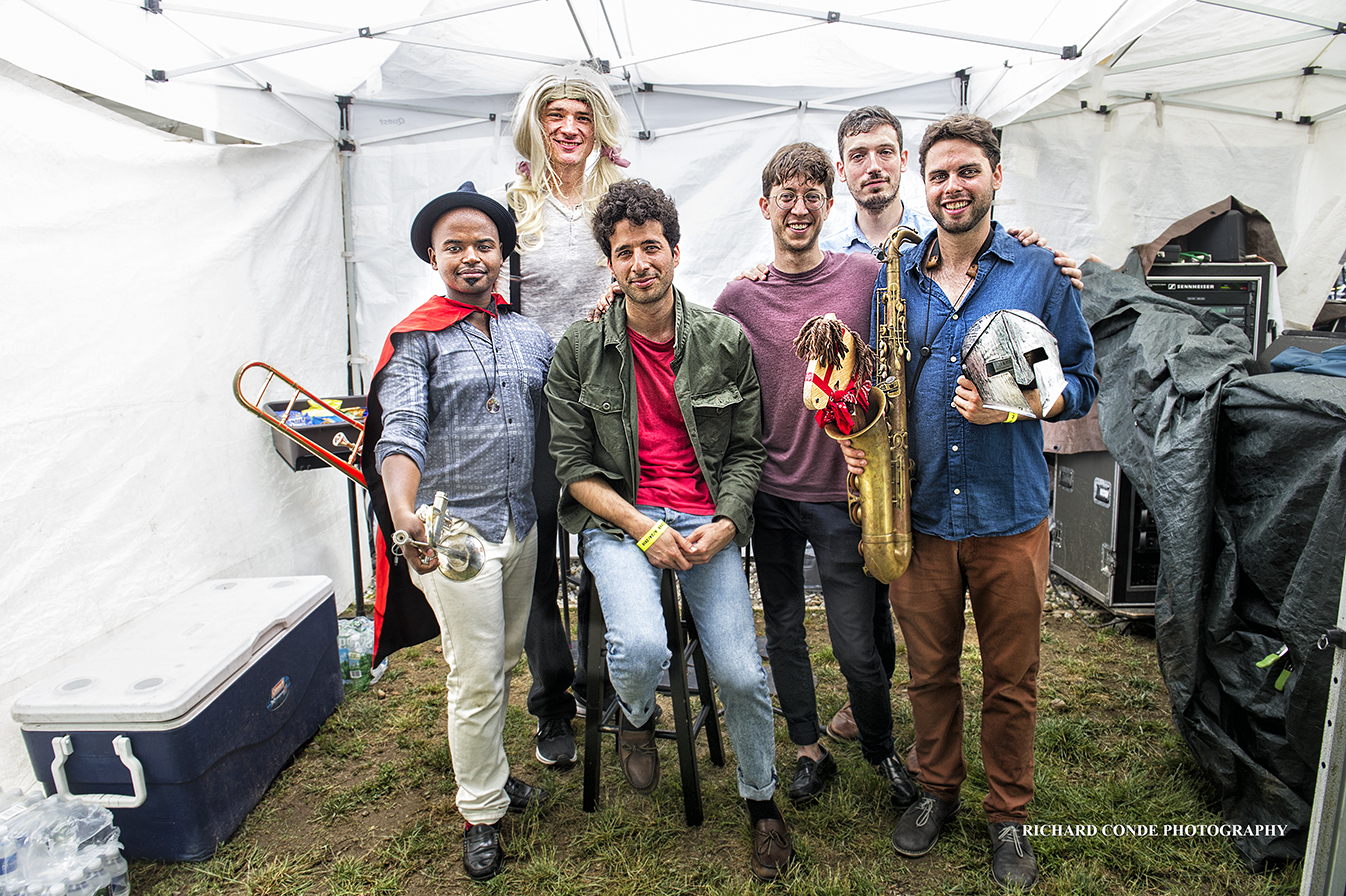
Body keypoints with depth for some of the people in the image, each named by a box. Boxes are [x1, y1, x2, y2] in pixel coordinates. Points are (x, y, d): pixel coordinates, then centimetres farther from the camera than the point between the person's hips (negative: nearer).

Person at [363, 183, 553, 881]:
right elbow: (400, 433, -20)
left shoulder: (531, 337, 10)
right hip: (453, 529, -5)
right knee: (475, 676, 2)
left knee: (503, 661, 19)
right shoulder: (416, 340, -6)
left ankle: (491, 772, 41)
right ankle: (481, 813, 22)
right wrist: (404, 516, -34)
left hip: (521, 526, 5)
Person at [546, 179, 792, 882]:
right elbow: (573, 464, -2)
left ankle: (761, 802, 25)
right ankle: (636, 717, 14)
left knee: (741, 672, -8)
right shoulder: (580, 350, -1)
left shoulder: (725, 342, 3)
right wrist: (642, 527, -13)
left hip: (709, 521, 1)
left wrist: (725, 523, -10)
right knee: (641, 647, -27)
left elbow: (746, 449, 6)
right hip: (618, 520, -1)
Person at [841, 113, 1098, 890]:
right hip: (919, 512, 2)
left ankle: (1009, 814, 34)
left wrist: (1012, 406, -16)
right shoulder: (894, 275, 6)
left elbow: (1082, 382, 3)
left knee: (1011, 682, 12)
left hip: (1009, 514, -1)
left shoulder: (1040, 273, 1)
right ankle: (938, 789, 38)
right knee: (930, 671, 15)